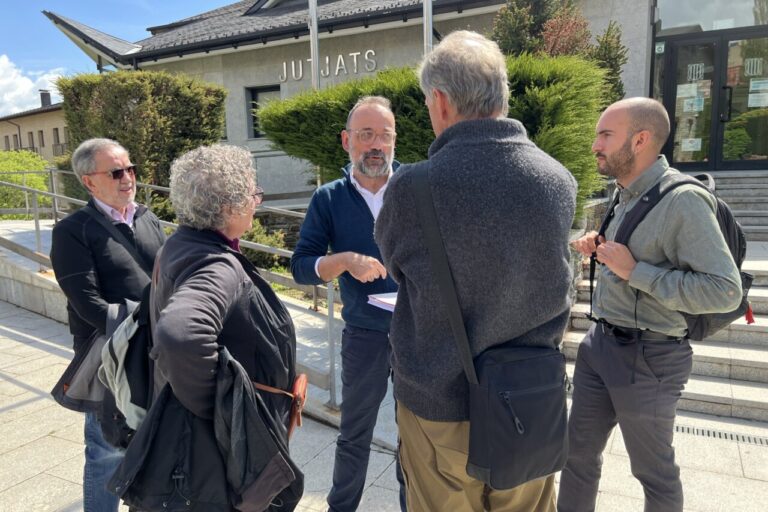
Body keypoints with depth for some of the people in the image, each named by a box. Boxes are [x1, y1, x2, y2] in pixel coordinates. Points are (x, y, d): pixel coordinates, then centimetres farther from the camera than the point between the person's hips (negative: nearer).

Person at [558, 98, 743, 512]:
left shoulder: (683, 200, -20)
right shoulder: (627, 195, 7)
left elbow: (725, 291, -25)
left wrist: (634, 270, -25)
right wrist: (600, 246, 3)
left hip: (647, 357, -8)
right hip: (599, 343, 8)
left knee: (652, 469, 14)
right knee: (579, 450, 18)